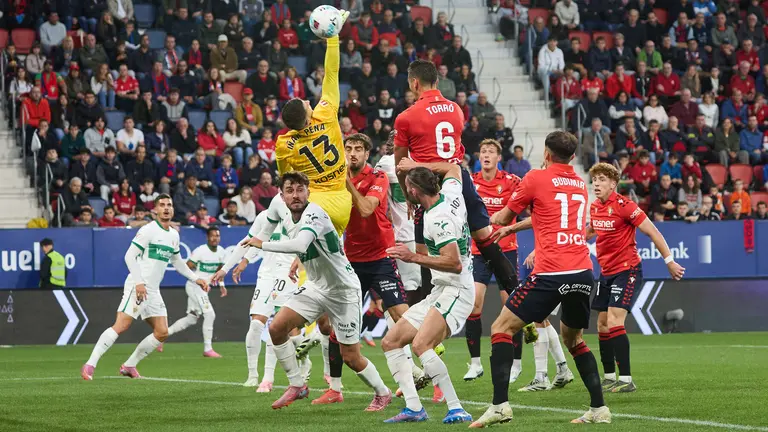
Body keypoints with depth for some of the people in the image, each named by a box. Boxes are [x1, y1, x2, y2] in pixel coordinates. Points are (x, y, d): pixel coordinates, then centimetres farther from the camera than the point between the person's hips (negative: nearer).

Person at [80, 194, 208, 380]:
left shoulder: (174, 235, 14)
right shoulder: (148, 230, -9)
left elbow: (177, 262, 29)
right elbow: (129, 256, -13)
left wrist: (195, 278, 24)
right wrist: (138, 282, -21)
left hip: (153, 291, 8)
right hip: (137, 287, -8)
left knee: (162, 333, 3)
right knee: (121, 326, -19)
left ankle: (129, 365, 12)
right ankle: (89, 365, -17)